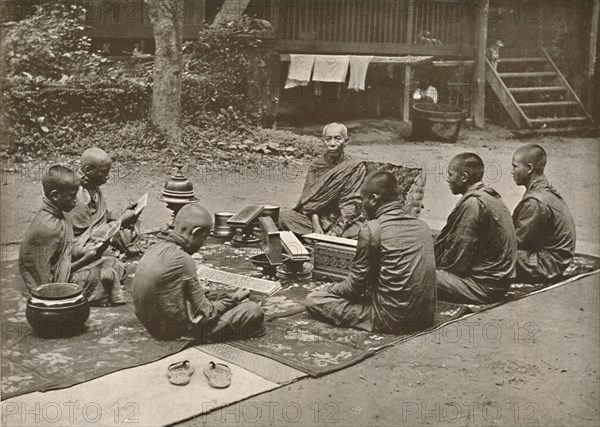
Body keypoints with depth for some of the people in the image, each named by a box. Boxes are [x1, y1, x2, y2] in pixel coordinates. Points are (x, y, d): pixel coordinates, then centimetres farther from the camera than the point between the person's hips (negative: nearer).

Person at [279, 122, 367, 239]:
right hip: (319, 217, 3)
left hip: (345, 221, -2)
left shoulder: (356, 167, -2)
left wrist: (336, 229, -23)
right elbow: (310, 198, -2)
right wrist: (316, 224, -20)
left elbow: (351, 203, -10)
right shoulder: (316, 166, 7)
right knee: (285, 216, -22)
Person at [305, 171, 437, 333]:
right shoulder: (422, 226, 7)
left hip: (391, 320, -7)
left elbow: (356, 284, -8)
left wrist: (329, 289, 12)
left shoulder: (372, 230, -13)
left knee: (313, 300, -1)